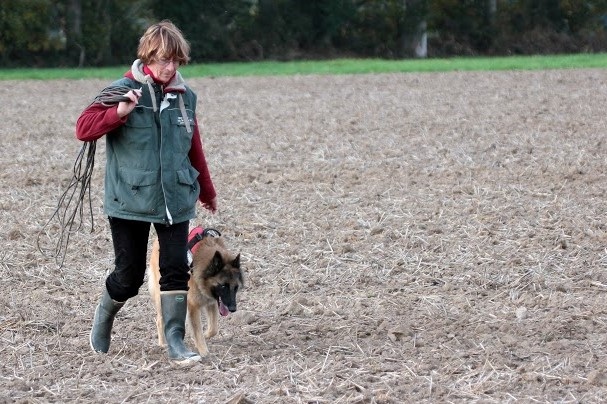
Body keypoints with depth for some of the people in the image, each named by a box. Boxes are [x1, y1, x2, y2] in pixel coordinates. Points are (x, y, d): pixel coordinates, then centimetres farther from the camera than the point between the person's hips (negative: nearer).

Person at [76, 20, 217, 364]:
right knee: (129, 276, 2)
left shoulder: (185, 96, 6)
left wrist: (207, 192, 25)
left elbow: (194, 148, 17)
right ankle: (105, 316, 32)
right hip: (130, 202, -3)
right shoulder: (123, 91, -7)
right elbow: (83, 129, -13)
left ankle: (175, 340, 1)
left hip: (176, 201, 3)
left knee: (177, 269, -5)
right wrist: (119, 113, -28)